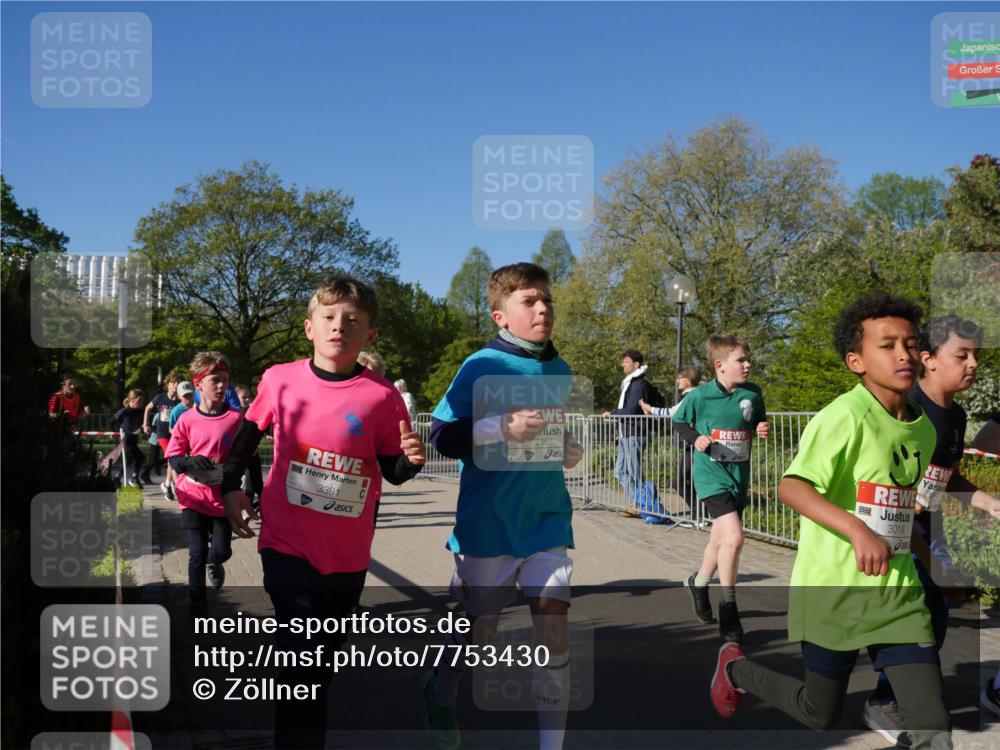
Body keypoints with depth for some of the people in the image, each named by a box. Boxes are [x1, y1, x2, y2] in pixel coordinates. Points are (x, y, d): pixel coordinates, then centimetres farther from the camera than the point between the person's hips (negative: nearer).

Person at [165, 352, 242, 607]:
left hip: (224, 498, 1)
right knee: (197, 554, 2)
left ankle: (214, 562, 45)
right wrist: (190, 462, -20)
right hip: (194, 498, 0)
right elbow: (172, 457, -1)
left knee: (221, 551, 8)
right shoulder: (187, 419, -6)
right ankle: (198, 606, 15)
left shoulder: (236, 418, -7)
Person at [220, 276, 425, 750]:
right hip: (288, 544, -1)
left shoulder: (382, 396, -10)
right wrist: (231, 486, 10)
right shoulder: (280, 380, -6)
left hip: (348, 553, 1)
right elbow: (250, 434, 13)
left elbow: (393, 472, -2)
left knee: (326, 657, 19)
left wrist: (412, 460, -22)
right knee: (302, 659, -9)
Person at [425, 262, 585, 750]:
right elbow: (442, 436, -14)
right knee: (478, 629, 11)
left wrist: (568, 450, 4)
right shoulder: (482, 366, -11)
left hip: (547, 518, 4)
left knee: (553, 622, -4)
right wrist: (502, 428, -24)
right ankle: (439, 692, 43)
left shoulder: (560, 371, 6)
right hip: (488, 521, -4)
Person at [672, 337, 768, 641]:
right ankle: (728, 609, -4)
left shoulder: (753, 394, -1)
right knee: (734, 537, -19)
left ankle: (699, 583, 48)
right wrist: (696, 439, -14)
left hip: (739, 475, 5)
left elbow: (760, 422, 15)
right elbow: (679, 422, 3)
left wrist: (763, 430, -7)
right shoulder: (699, 396, -11)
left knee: (720, 540, 19)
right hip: (711, 474, -5)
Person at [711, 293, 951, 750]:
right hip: (834, 594, -6)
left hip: (899, 597, 6)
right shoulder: (845, 416, -17)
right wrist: (857, 530, -39)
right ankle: (736, 669, 39)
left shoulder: (924, 428, 7)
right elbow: (791, 487, -28)